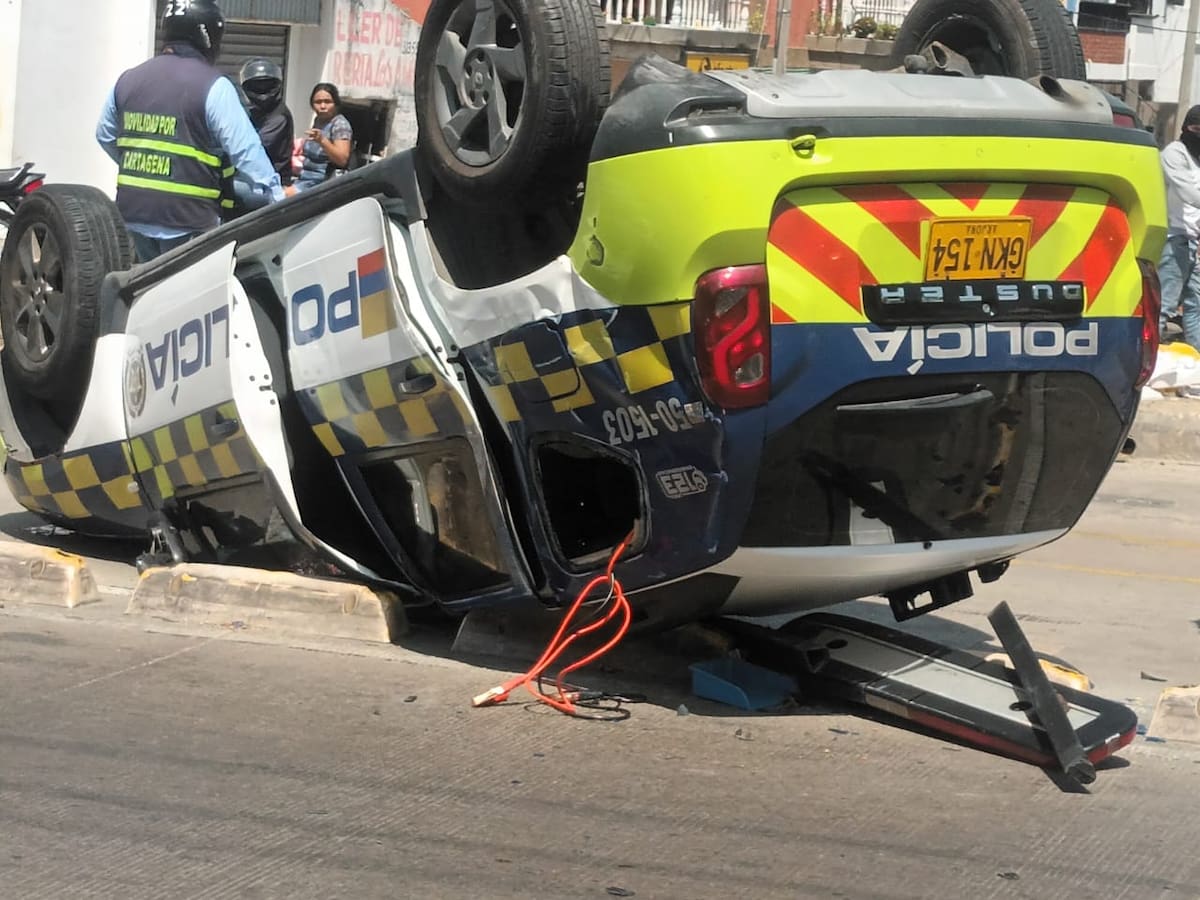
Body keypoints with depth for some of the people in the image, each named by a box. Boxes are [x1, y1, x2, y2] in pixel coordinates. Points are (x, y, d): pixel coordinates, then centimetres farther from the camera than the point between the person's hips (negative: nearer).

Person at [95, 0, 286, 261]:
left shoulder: (128, 79, 9)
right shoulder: (213, 87, -12)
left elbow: (105, 136, 22)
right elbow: (246, 150, -17)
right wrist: (277, 198, -13)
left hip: (134, 211, 6)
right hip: (188, 218, -6)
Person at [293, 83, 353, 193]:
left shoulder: (340, 124, -11)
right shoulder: (318, 120, 12)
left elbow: (342, 160, -25)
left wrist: (322, 140, -35)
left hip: (322, 182, -8)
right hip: (305, 177, 9)